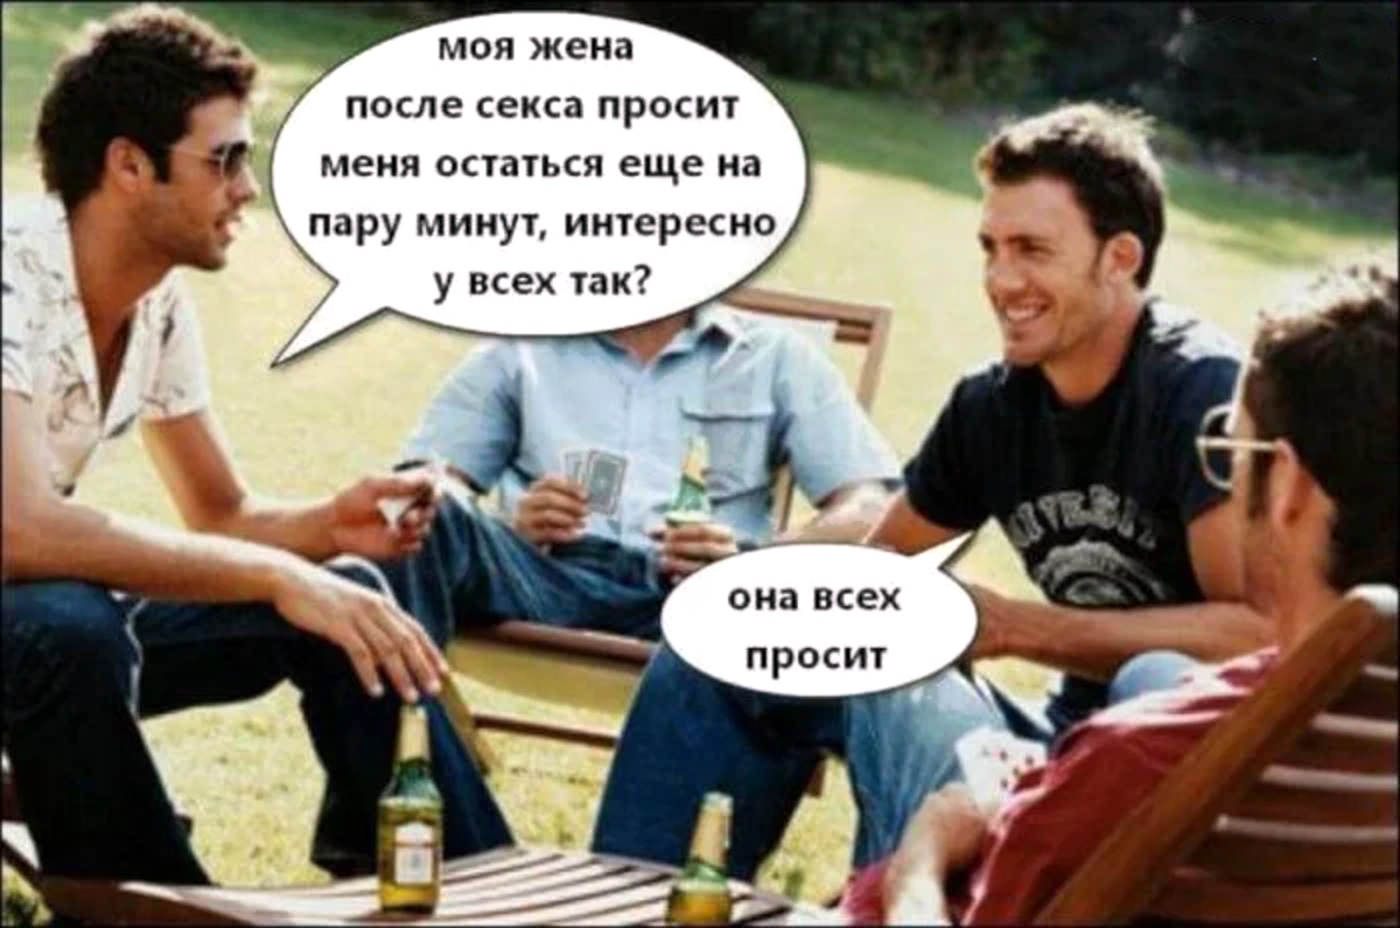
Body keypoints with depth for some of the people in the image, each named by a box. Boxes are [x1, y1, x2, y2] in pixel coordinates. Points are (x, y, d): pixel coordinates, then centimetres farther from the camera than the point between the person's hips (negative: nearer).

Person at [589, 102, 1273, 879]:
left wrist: (1015, 627, -25)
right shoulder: (994, 403, 3)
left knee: (1157, 685, -41)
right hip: (1070, 743, 7)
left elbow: (1257, 632, -26)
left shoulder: (1202, 391, -17)